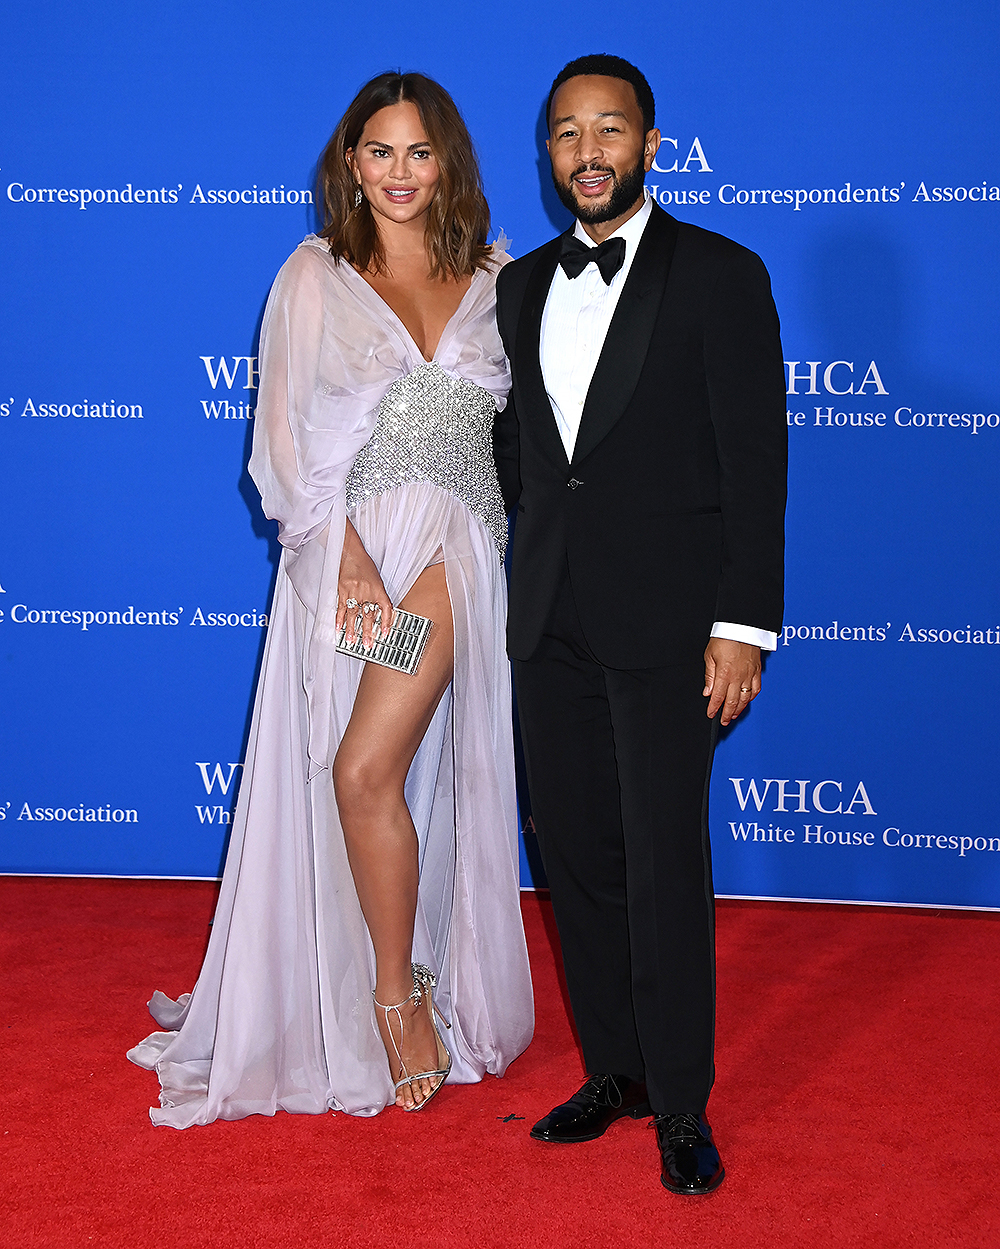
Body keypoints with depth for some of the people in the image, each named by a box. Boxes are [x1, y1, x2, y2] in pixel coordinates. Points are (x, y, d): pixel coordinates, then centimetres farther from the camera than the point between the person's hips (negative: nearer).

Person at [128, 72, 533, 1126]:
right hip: (340, 547, 1)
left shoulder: (496, 282, 12)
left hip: (450, 546, 0)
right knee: (357, 780, 2)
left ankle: (398, 994, 2)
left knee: (367, 771, -14)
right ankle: (397, 999, 17)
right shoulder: (315, 277, 7)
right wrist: (348, 553, -11)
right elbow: (291, 433, 0)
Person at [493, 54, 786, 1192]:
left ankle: (681, 1105, 11)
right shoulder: (522, 286, 13)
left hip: (665, 622, -5)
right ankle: (613, 1071, 26)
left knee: (666, 865, -3)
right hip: (549, 624, 5)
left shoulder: (720, 276, -3)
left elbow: (755, 462, -7)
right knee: (577, 854, 10)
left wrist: (744, 626, -12)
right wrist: (530, 581, 11)